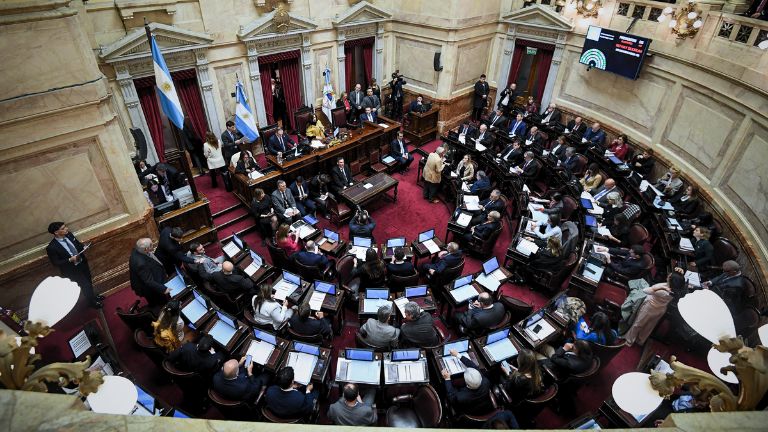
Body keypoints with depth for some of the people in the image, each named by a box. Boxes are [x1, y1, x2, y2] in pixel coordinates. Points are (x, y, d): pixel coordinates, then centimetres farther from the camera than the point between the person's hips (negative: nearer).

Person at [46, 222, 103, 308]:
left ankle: (93, 296, 52)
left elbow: (78, 244, 8)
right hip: (73, 270, -6)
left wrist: (83, 246, -13)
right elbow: (55, 263, -18)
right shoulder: (51, 248, -28)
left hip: (82, 263, 6)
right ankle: (92, 302, 36)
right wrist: (70, 260, -29)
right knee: (85, 286, 10)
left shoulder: (69, 235, -11)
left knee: (89, 282, 26)